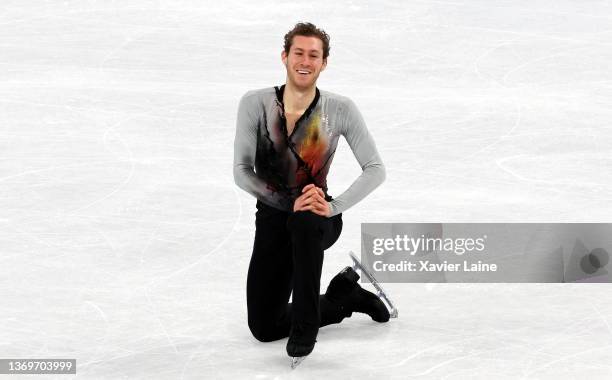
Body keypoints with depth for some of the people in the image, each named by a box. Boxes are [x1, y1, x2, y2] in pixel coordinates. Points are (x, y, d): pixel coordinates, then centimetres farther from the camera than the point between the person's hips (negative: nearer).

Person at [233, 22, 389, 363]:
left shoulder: (340, 110, -12)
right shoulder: (255, 104, -10)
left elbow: (376, 170, -12)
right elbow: (242, 171, -11)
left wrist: (334, 207, -26)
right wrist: (289, 202, -24)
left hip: (317, 219, -2)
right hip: (273, 220, 2)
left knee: (303, 222, -41)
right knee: (263, 328, -2)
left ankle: (305, 323, -22)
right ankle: (345, 296, 21)